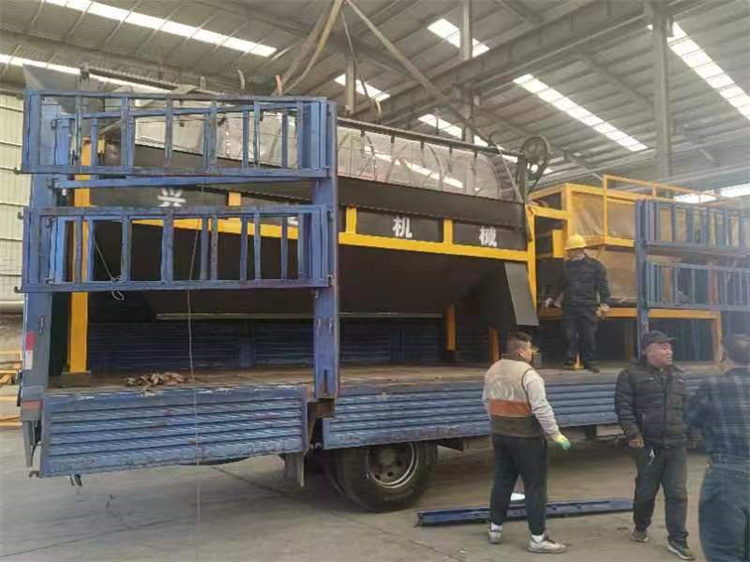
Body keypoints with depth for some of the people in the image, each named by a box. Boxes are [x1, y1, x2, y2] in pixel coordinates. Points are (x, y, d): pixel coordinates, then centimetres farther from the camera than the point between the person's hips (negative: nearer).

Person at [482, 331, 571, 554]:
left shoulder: (492, 371, 8)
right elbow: (541, 408, -21)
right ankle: (538, 538, 6)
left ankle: (495, 528, 25)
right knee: (535, 486, 2)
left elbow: (487, 401, 17)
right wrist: (556, 434, -14)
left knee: (502, 481, 17)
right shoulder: (528, 374, -17)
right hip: (526, 438, -7)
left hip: (500, 435, 7)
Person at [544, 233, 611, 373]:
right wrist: (553, 299, 22)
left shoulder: (595, 265, 2)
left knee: (589, 335, 0)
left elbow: (602, 286, -1)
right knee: (570, 335, 0)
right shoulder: (566, 266, 14)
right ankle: (570, 360, 6)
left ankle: (590, 362, 10)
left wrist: (604, 303, -9)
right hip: (569, 307, 3)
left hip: (587, 307, -3)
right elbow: (560, 285, 24)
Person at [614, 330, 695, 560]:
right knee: (646, 490, 9)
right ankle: (641, 527, 33)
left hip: (677, 444, 4)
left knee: (677, 493, 2)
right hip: (648, 444, -4)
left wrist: (688, 431, 18)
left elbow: (684, 406, 21)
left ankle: (677, 540, 10)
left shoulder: (677, 375, 13)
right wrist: (632, 433, -18)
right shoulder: (632, 374, -7)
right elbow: (623, 406, -12)